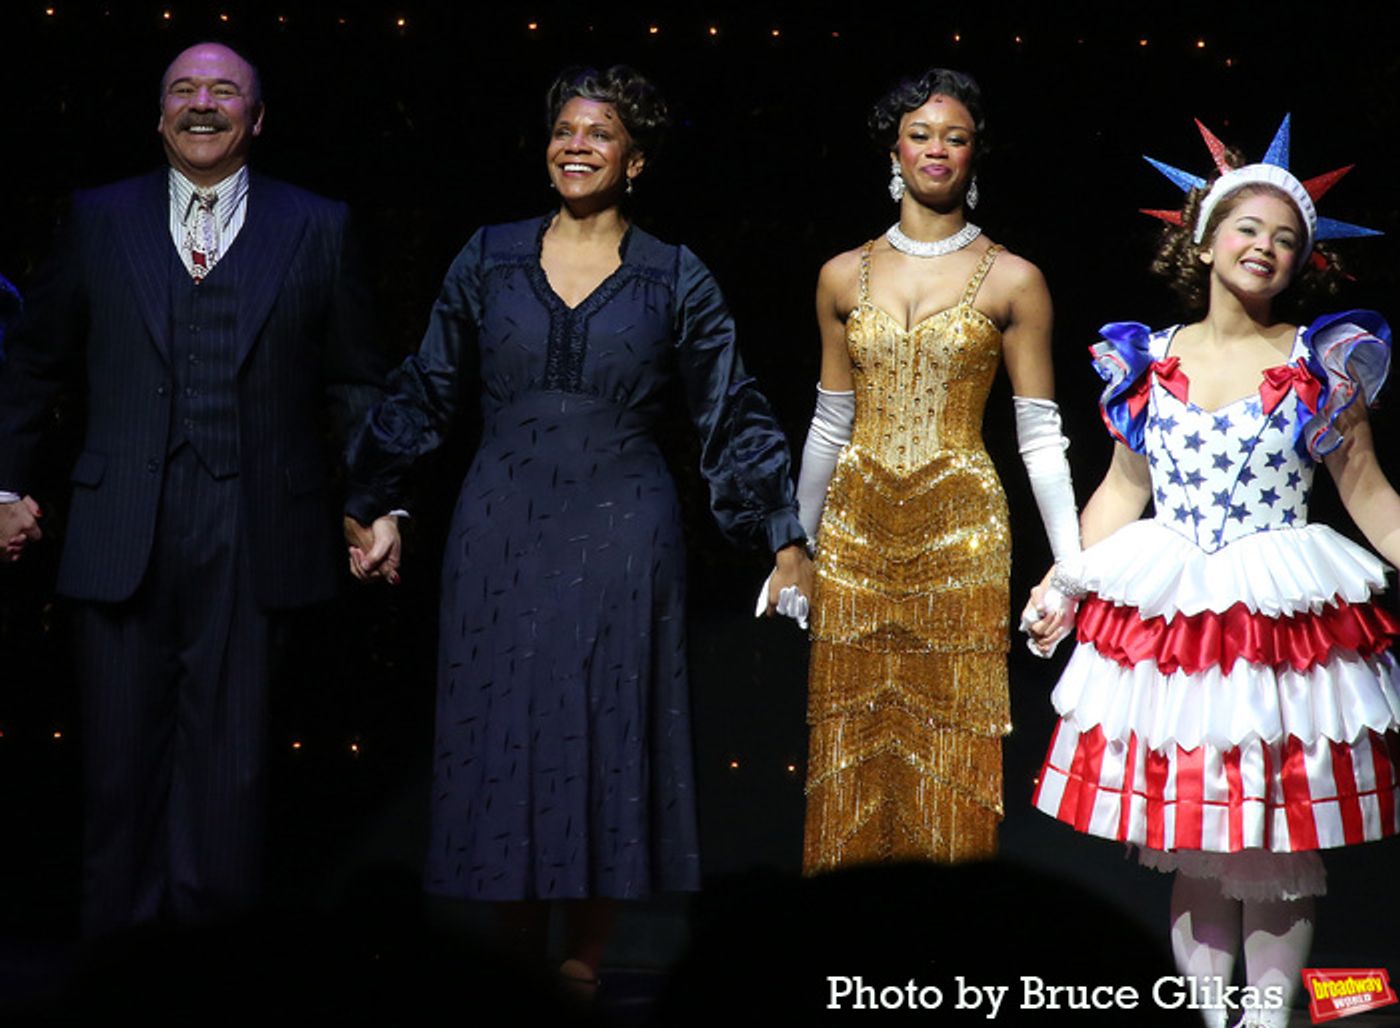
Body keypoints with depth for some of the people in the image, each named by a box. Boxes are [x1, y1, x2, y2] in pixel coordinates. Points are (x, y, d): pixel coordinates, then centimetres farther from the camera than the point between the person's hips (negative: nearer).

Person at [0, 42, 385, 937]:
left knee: (230, 774, 5)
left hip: (251, 539, -1)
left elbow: (354, 382, 8)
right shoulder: (102, 219, 8)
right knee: (122, 760, 6)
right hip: (123, 539, 1)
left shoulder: (314, 228, 6)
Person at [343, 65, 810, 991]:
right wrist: (376, 506, 12)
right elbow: (426, 393, 11)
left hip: (620, 543, -1)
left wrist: (786, 538, 1)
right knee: (504, 738, 3)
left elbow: (735, 418, 4)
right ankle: (516, 959, 15)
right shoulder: (490, 260, 5)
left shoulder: (675, 280, 1)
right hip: (503, 536, 1)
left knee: (607, 742, 2)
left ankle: (587, 958, 13)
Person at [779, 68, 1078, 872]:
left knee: (953, 742, -1)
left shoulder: (1012, 280, 0)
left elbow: (1041, 436, 0)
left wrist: (1072, 565, -6)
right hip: (858, 528, 3)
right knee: (854, 738, 5)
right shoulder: (844, 277, 8)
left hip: (961, 533, -2)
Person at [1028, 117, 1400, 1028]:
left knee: (1276, 849, 0)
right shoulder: (1150, 362, 7)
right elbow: (1123, 491, 14)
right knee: (1190, 847, 6)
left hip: (1284, 619, -2)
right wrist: (1064, 586, 7)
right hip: (1167, 617, 2)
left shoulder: (1320, 363, 1)